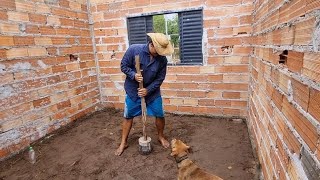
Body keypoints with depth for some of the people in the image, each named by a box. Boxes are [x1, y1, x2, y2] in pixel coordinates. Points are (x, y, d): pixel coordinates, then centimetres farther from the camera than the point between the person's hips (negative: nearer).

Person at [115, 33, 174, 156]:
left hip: (152, 92, 1)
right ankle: (123, 143, 26)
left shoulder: (162, 59, -14)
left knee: (160, 115, 5)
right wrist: (133, 75, -26)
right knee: (128, 117, 8)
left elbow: (160, 78, -9)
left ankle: (161, 137, 32)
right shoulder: (134, 49, -19)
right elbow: (124, 65, -10)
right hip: (133, 91, -1)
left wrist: (148, 90, -19)